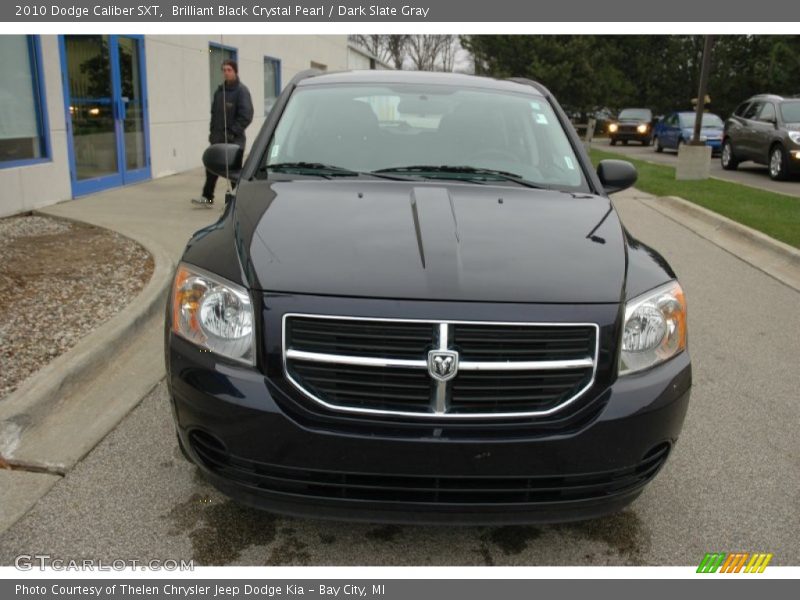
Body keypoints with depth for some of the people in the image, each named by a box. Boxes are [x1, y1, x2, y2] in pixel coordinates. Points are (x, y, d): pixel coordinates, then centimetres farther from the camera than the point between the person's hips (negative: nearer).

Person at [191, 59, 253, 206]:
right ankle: (207, 197, 18)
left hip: (234, 139, -6)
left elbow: (246, 116, -15)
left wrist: (232, 132, -17)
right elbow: (214, 112, 18)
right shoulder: (219, 90, 11)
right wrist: (212, 131, 9)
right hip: (218, 138, 6)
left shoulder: (241, 91, -9)